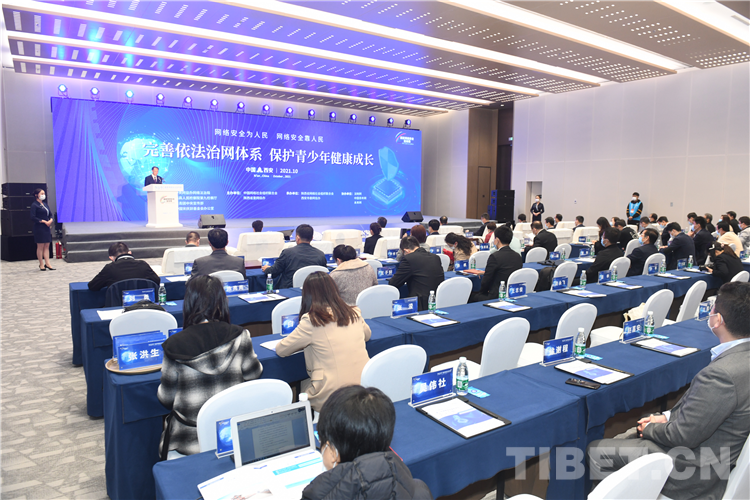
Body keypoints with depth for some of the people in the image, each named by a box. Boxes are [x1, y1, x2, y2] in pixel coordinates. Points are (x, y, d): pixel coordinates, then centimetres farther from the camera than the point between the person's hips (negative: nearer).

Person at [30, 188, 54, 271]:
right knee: (40, 246, -2)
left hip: (47, 227, 7)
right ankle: (41, 264, 4)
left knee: (47, 246, 6)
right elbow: (33, 217, -14)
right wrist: (44, 221, -16)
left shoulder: (45, 204, 15)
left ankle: (47, 263, 7)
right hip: (39, 228, -7)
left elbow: (50, 215, 16)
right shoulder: (34, 205, -7)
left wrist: (51, 220, -5)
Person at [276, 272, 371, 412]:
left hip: (332, 399, -5)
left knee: (300, 385, 21)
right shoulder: (354, 313, 3)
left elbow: (280, 350, -1)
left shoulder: (311, 321, -12)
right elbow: (367, 335, 24)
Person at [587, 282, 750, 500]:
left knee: (597, 451, 0)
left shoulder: (723, 373, -34)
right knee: (619, 440, 22)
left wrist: (649, 428, -8)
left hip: (694, 471, -9)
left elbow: (683, 436, -26)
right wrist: (667, 417, 4)